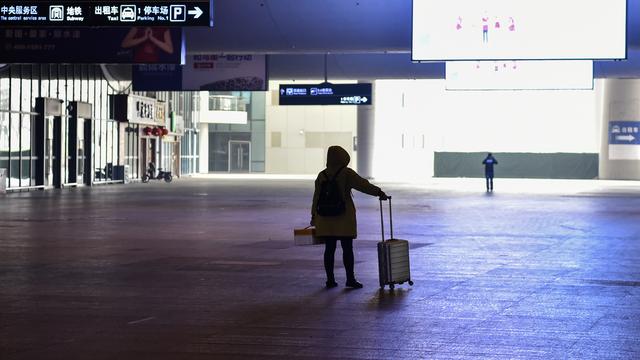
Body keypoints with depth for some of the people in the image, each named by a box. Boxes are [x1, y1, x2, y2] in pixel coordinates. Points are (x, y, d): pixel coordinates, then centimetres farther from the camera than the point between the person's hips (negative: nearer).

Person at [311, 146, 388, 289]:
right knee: (347, 248, 1)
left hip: (326, 218, 4)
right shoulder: (346, 173, -9)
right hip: (344, 218, -4)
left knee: (329, 249, 7)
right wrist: (379, 193, -7)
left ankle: (330, 279, 8)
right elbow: (363, 184, -12)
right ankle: (350, 279, 2)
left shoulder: (322, 175, 5)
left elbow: (317, 197, 8)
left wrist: (314, 216, 16)